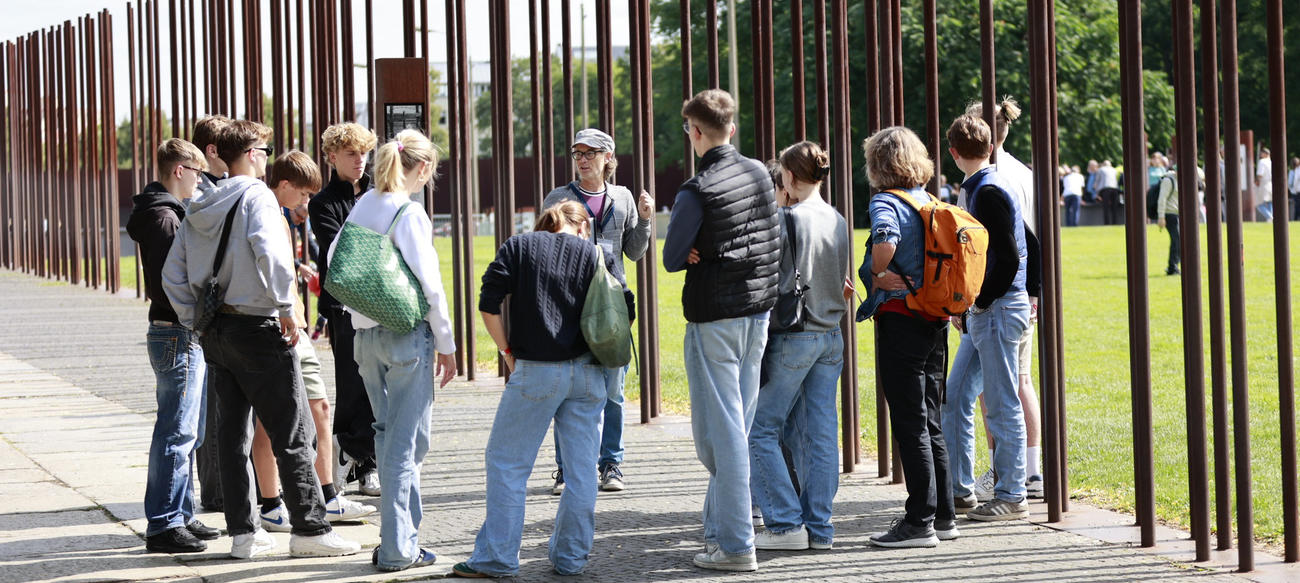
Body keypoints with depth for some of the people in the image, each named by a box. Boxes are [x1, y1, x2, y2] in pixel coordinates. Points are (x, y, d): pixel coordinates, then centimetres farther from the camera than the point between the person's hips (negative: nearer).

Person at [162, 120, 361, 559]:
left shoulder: (198, 209, 12)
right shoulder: (255, 195, -9)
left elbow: (173, 274, 11)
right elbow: (269, 251, -25)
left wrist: (196, 320, 14)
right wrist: (285, 307, -18)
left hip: (215, 333, 7)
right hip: (257, 326, -7)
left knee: (232, 433, 11)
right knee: (292, 434, -1)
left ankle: (243, 532, 13)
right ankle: (309, 529, 0)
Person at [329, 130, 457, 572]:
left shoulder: (362, 206, 7)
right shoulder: (410, 213, -14)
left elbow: (334, 262, 14)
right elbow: (429, 284, -14)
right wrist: (446, 345, -6)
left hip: (366, 334, 7)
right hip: (407, 335, -7)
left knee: (388, 435, 15)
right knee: (406, 441, -2)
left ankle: (397, 538, 19)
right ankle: (398, 548, -2)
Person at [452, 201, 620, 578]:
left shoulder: (518, 246, 6)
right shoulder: (599, 256, 9)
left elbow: (489, 304, -3)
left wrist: (507, 353, 4)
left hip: (535, 373, -2)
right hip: (587, 375, 2)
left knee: (506, 463, 5)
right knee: (581, 469, 9)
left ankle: (496, 558, 3)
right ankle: (571, 557, 12)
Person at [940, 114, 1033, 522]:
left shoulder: (988, 192, -14)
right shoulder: (990, 186, 15)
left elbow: (1008, 259, -20)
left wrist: (979, 303, -12)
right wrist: (966, 307, 17)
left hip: (999, 309, -10)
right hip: (984, 312, 10)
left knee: (1002, 406, -4)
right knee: (954, 400, 13)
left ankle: (1011, 498, 0)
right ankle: (959, 488, 19)